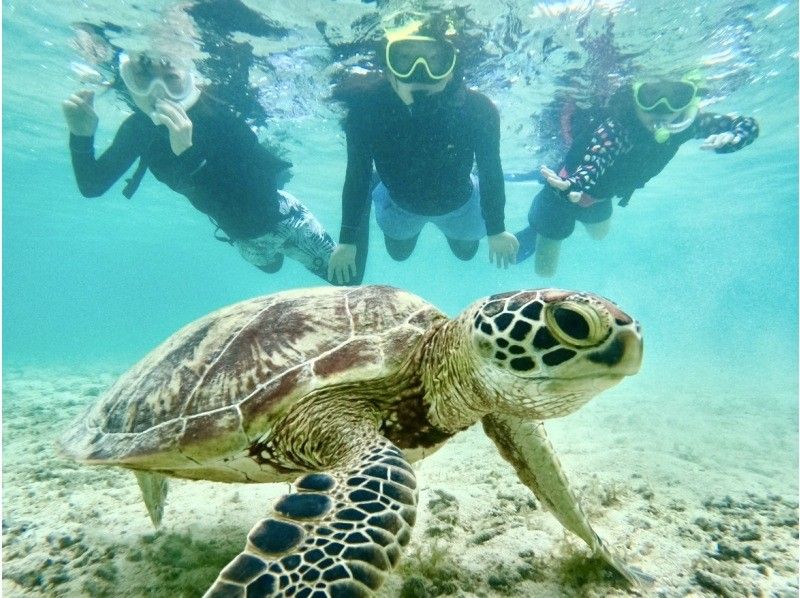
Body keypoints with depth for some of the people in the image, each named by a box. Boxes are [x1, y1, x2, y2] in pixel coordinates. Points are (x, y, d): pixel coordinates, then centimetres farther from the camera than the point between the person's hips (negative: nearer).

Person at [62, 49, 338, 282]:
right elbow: (92, 186, -10)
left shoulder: (221, 115, -33)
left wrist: (189, 154, -54)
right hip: (240, 236, 6)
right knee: (270, 266, 38)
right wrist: (81, 137, -27)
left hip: (278, 220, -6)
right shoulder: (139, 127, -16)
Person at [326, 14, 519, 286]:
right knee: (399, 253, 30)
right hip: (400, 203, 0)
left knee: (466, 253, 28)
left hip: (459, 202, 0)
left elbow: (491, 171, -21)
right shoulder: (366, 106, -36)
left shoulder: (477, 109, -37)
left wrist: (496, 230, -11)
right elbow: (357, 174, -23)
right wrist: (348, 239, -19)